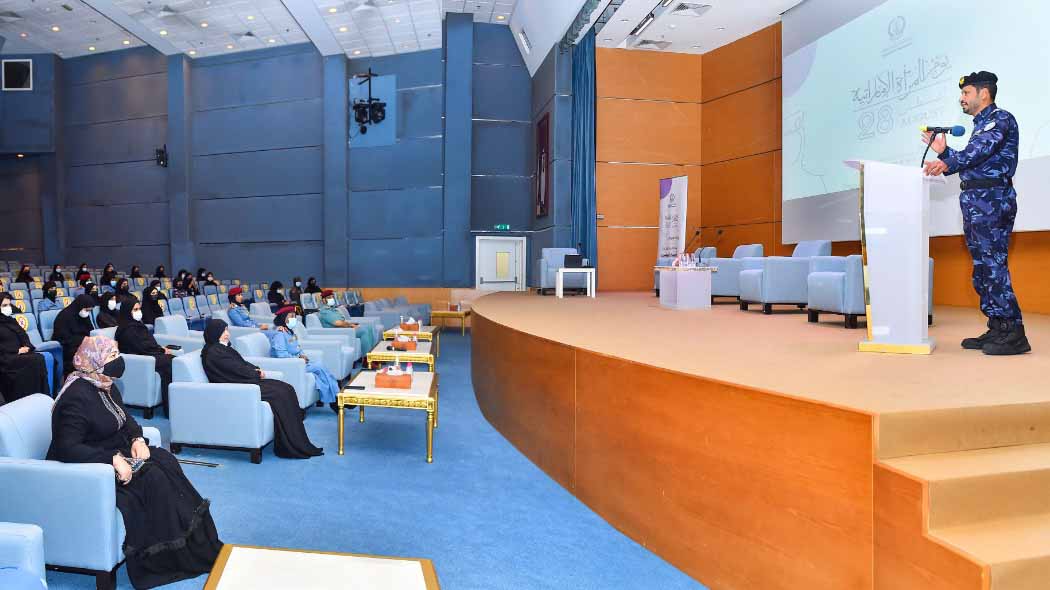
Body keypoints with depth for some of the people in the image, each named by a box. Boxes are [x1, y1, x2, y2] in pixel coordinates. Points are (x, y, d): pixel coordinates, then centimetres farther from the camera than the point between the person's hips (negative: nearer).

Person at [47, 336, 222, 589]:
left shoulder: (105, 385, 3)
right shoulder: (77, 396, -24)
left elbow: (124, 416, 15)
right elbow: (66, 448, -29)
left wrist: (137, 438, -5)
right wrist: (113, 460, -32)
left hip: (114, 452, 8)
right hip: (89, 465, -8)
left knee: (165, 461, -12)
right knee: (152, 477, -23)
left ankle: (200, 544, -11)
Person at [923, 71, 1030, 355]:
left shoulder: (1001, 119, -3)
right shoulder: (980, 126, 24)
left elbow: (980, 150, -20)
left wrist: (948, 163, -29)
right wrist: (944, 152, 18)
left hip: (992, 199, -10)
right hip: (975, 201, 10)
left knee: (993, 265, -13)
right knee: (982, 268, 8)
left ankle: (1014, 333, -12)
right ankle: (997, 329, 12)